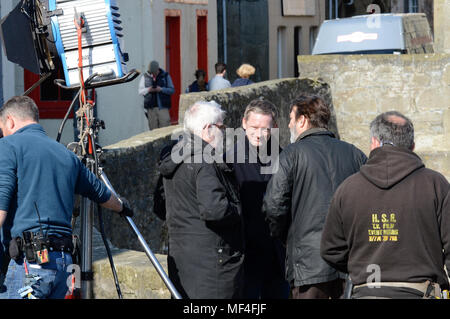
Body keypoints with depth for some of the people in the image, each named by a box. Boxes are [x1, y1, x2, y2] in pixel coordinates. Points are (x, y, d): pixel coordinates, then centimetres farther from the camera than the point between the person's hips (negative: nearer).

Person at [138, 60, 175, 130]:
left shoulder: (165, 76, 4)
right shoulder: (145, 77, 8)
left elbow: (172, 90, 4)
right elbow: (140, 91, 9)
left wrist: (161, 89, -14)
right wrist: (148, 90, -13)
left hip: (163, 107, -2)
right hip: (151, 108, 2)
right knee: (153, 129, 0)